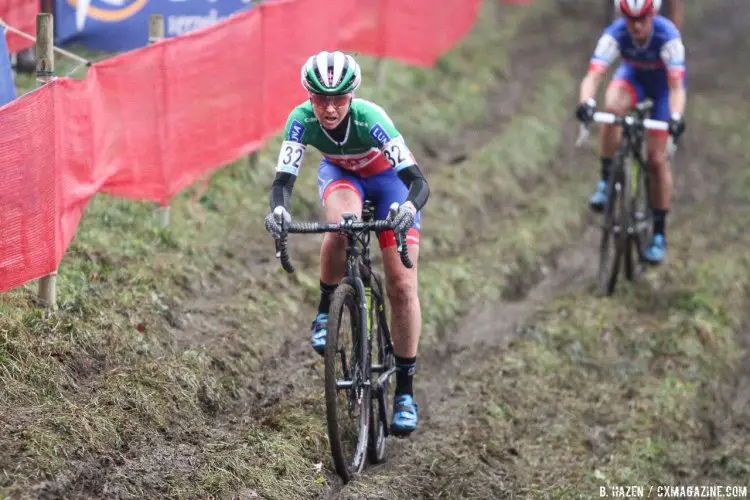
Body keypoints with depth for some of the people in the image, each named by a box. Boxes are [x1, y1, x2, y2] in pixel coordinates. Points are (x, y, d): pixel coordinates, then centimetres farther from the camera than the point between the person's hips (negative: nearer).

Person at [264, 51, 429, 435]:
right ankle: (325, 312, -10)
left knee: (402, 286, -11)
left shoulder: (370, 118, -38)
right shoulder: (302, 120, -31)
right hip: (340, 174, 1)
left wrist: (409, 207, -64)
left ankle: (405, 391, -1)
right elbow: (283, 179, -33)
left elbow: (417, 180, -43)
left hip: (389, 177, -1)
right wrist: (278, 210, -55)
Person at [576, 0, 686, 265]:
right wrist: (586, 103, -62)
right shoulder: (615, 34, -31)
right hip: (633, 76, 2)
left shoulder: (668, 36, -36)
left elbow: (677, 86, -43)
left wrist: (675, 117, -61)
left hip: (663, 83, -1)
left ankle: (659, 233, 8)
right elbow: (593, 75, -41)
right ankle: (607, 180, -18)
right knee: (612, 107, -35)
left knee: (657, 158, -6)